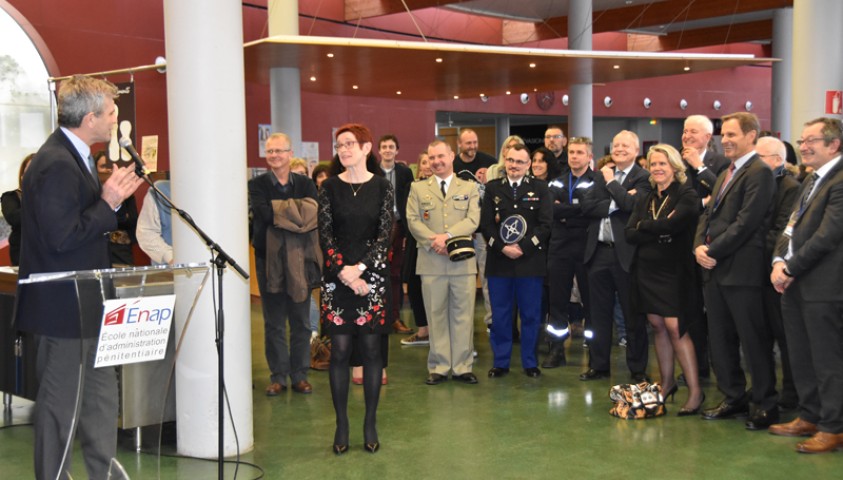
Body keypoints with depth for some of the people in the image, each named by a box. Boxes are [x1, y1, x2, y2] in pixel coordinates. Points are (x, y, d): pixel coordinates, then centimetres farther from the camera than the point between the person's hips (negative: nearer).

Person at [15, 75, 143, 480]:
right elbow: (62, 237, -25)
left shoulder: (73, 157, 12)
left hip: (85, 305, 11)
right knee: (59, 404, 2)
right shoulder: (56, 165, -21)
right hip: (63, 308, -11)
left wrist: (112, 197, 3)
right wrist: (107, 203, -19)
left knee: (101, 397, 17)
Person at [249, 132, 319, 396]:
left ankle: (299, 375, 16)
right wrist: (297, 211, -13)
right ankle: (278, 376, 13)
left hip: (299, 258, 1)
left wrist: (280, 211, -15)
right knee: (274, 322, 5)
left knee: (301, 321, 6)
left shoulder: (305, 183, 7)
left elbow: (314, 213, -7)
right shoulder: (258, 184, 2)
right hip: (269, 258, -1)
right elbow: (264, 212, -15)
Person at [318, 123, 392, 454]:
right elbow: (325, 234, 0)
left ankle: (370, 424, 13)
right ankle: (341, 425, 11)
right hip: (337, 275, 1)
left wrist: (360, 268, -13)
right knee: (340, 350, 1)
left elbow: (385, 234, -3)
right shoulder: (330, 188, 5)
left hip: (372, 275, 0)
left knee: (371, 348, 3)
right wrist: (344, 273, -12)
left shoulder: (382, 187, 3)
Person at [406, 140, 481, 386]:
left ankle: (462, 367, 10)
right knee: (436, 316, 4)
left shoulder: (470, 188, 10)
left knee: (463, 315, 3)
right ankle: (438, 368, 11)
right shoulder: (418, 188, 11)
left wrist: (447, 235, -16)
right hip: (431, 262, 0)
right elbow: (413, 221, 0)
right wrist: (434, 243, -14)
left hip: (463, 261, 0)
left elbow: (473, 220, -3)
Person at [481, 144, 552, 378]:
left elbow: (546, 224, -3)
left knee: (531, 315, 5)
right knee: (500, 315, 6)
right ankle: (500, 362, 16)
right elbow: (485, 223, 2)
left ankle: (529, 362, 16)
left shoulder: (540, 188, 5)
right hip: (499, 261, 1)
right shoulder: (492, 188, 8)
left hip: (530, 260, -1)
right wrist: (502, 248, -12)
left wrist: (524, 248, -13)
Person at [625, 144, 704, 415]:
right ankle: (667, 383, 20)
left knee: (675, 327, -12)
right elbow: (630, 235, 1)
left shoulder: (686, 196, -5)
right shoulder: (645, 201, 13)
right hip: (647, 271, 6)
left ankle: (695, 390, -6)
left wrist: (643, 226, -6)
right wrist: (660, 231, -13)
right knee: (658, 326, 9)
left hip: (675, 272, -6)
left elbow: (672, 224, -22)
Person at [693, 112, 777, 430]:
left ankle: (765, 405, 10)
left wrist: (713, 251, -15)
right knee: (720, 340, 13)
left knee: (754, 341, -1)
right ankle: (734, 398, 24)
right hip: (715, 271, 9)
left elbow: (746, 222, -18)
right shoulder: (726, 174, 19)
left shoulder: (758, 173, -11)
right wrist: (699, 246, -1)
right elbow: (708, 214, 17)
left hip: (741, 270, -9)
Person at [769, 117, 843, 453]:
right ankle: (809, 417, 27)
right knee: (801, 358, 15)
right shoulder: (812, 181, 18)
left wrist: (791, 268, -14)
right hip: (793, 283, 9)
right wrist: (779, 261, 0)